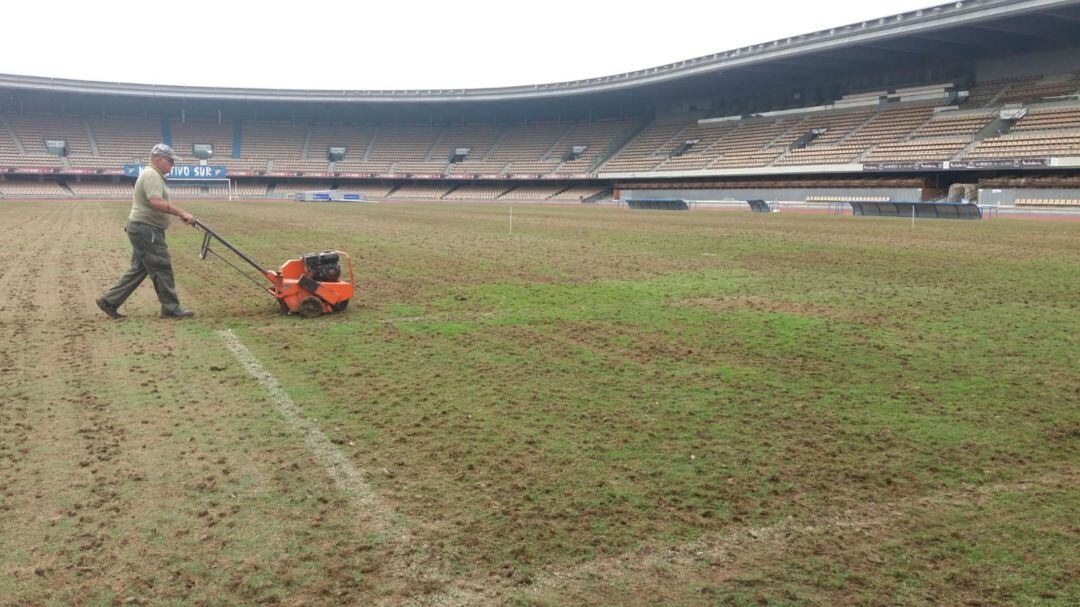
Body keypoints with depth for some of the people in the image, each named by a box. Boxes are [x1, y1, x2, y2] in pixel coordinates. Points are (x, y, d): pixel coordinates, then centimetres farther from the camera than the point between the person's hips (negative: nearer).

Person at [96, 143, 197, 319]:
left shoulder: (151, 174, 19)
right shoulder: (152, 175, -16)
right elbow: (156, 202, -30)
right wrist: (181, 213, -29)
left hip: (143, 229, 11)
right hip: (146, 230, -11)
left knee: (138, 269, 13)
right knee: (161, 268, -4)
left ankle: (109, 301, 15)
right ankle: (171, 308, 2)